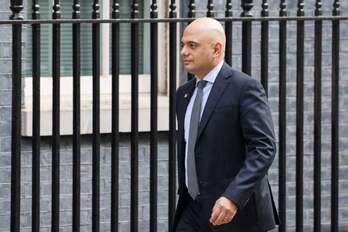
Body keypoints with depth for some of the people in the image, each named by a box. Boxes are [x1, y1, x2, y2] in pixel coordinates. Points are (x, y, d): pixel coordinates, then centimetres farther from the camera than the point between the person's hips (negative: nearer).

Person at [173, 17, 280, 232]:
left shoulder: (245, 87, -10)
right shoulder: (185, 94, 14)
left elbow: (264, 149, -18)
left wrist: (233, 198, -27)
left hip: (237, 211, -7)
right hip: (194, 212, 7)